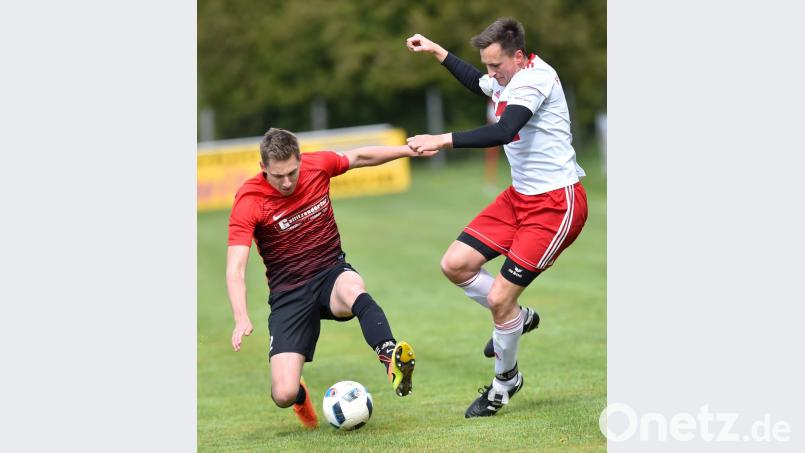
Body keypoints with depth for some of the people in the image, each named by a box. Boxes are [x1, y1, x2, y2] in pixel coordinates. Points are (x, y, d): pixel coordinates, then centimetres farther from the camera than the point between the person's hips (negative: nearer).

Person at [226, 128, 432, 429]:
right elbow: (235, 269, -21)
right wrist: (241, 320, -36)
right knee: (284, 395, -14)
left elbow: (360, 157, 17)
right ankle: (300, 397, 23)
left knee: (353, 290, -40)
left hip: (331, 272, 2)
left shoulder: (318, 165, -6)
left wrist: (410, 150, 18)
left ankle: (391, 359, -57)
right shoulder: (248, 201, -16)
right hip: (288, 294, -2)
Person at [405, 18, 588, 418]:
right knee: (454, 264, 1)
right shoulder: (507, 79, 6)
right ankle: (518, 318, 24)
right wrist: (436, 51, 29)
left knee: (498, 298, -9)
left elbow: (504, 131, -38)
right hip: (520, 197, 9)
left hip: (556, 204, -9)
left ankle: (506, 380, 16)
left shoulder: (535, 78, -22)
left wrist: (444, 140, -41)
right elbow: (478, 84, 33)